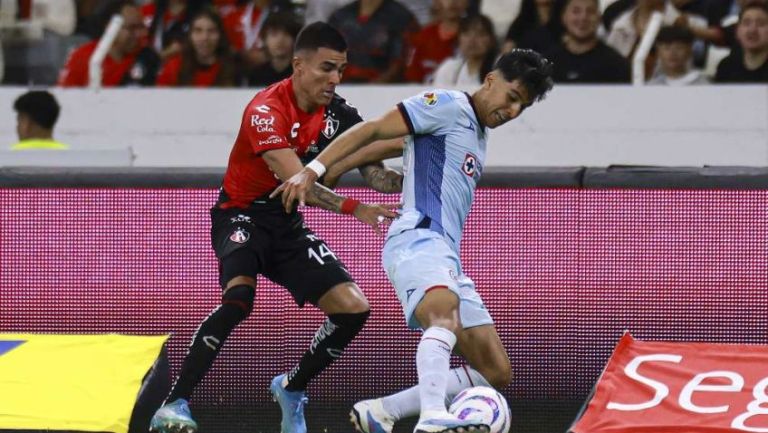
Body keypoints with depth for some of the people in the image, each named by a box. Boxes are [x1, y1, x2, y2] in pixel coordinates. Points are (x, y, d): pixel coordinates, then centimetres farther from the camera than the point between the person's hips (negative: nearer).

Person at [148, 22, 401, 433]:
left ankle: (291, 390, 19)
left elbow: (373, 173, -4)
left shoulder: (338, 114, -4)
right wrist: (353, 208, -45)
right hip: (242, 215, -6)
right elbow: (295, 180, -35)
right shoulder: (266, 110, -24)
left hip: (287, 225, 6)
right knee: (239, 297, -34)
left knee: (353, 308, -7)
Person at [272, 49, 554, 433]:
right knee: (445, 314, -39)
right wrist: (312, 171, -16)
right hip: (417, 239, -9)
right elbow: (372, 130, -6)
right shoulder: (450, 105, 1)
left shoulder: (479, 135, 27)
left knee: (495, 373, 3)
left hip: (447, 261, 9)